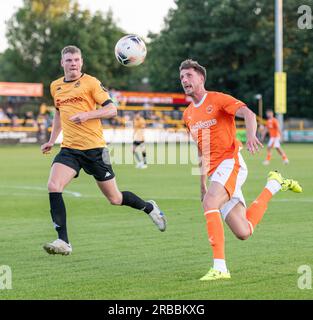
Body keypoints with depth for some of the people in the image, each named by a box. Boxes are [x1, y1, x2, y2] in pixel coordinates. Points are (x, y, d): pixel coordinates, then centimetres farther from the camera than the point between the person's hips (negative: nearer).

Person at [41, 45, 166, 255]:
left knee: (115, 199, 5)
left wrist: (87, 114, -22)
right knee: (53, 186, -21)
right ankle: (63, 242, -18)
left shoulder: (91, 82, -4)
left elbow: (112, 110, -8)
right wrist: (52, 140, 21)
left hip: (94, 148, -4)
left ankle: (149, 208, 35)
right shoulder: (55, 87, 12)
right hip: (69, 149, 4)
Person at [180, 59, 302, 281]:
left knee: (209, 204, -31)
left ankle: (220, 268, -30)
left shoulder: (218, 99, -4)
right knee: (243, 232, 0)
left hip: (230, 163, -7)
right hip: (214, 172, 7)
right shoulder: (188, 115, 18)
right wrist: (202, 185, 24)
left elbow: (248, 114, -21)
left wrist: (251, 135, -41)